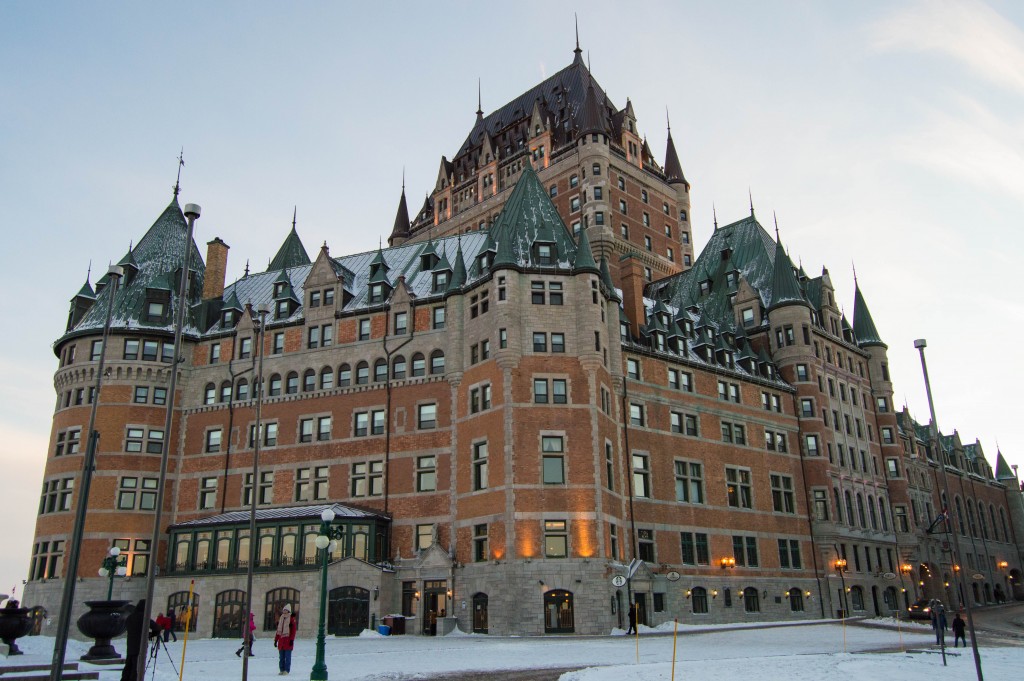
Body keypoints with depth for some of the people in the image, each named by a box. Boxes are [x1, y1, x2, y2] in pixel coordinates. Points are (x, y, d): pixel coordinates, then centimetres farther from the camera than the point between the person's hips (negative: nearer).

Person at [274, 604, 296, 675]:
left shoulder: (291, 619, -3)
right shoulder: (281, 618, 14)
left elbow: (293, 630, -7)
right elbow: (278, 630, 17)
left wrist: (292, 640, -14)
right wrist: (276, 639, 13)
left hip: (288, 639, -6)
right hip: (281, 639, 6)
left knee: (287, 656, -2)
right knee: (281, 657, 9)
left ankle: (286, 670, 2)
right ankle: (282, 669, 16)